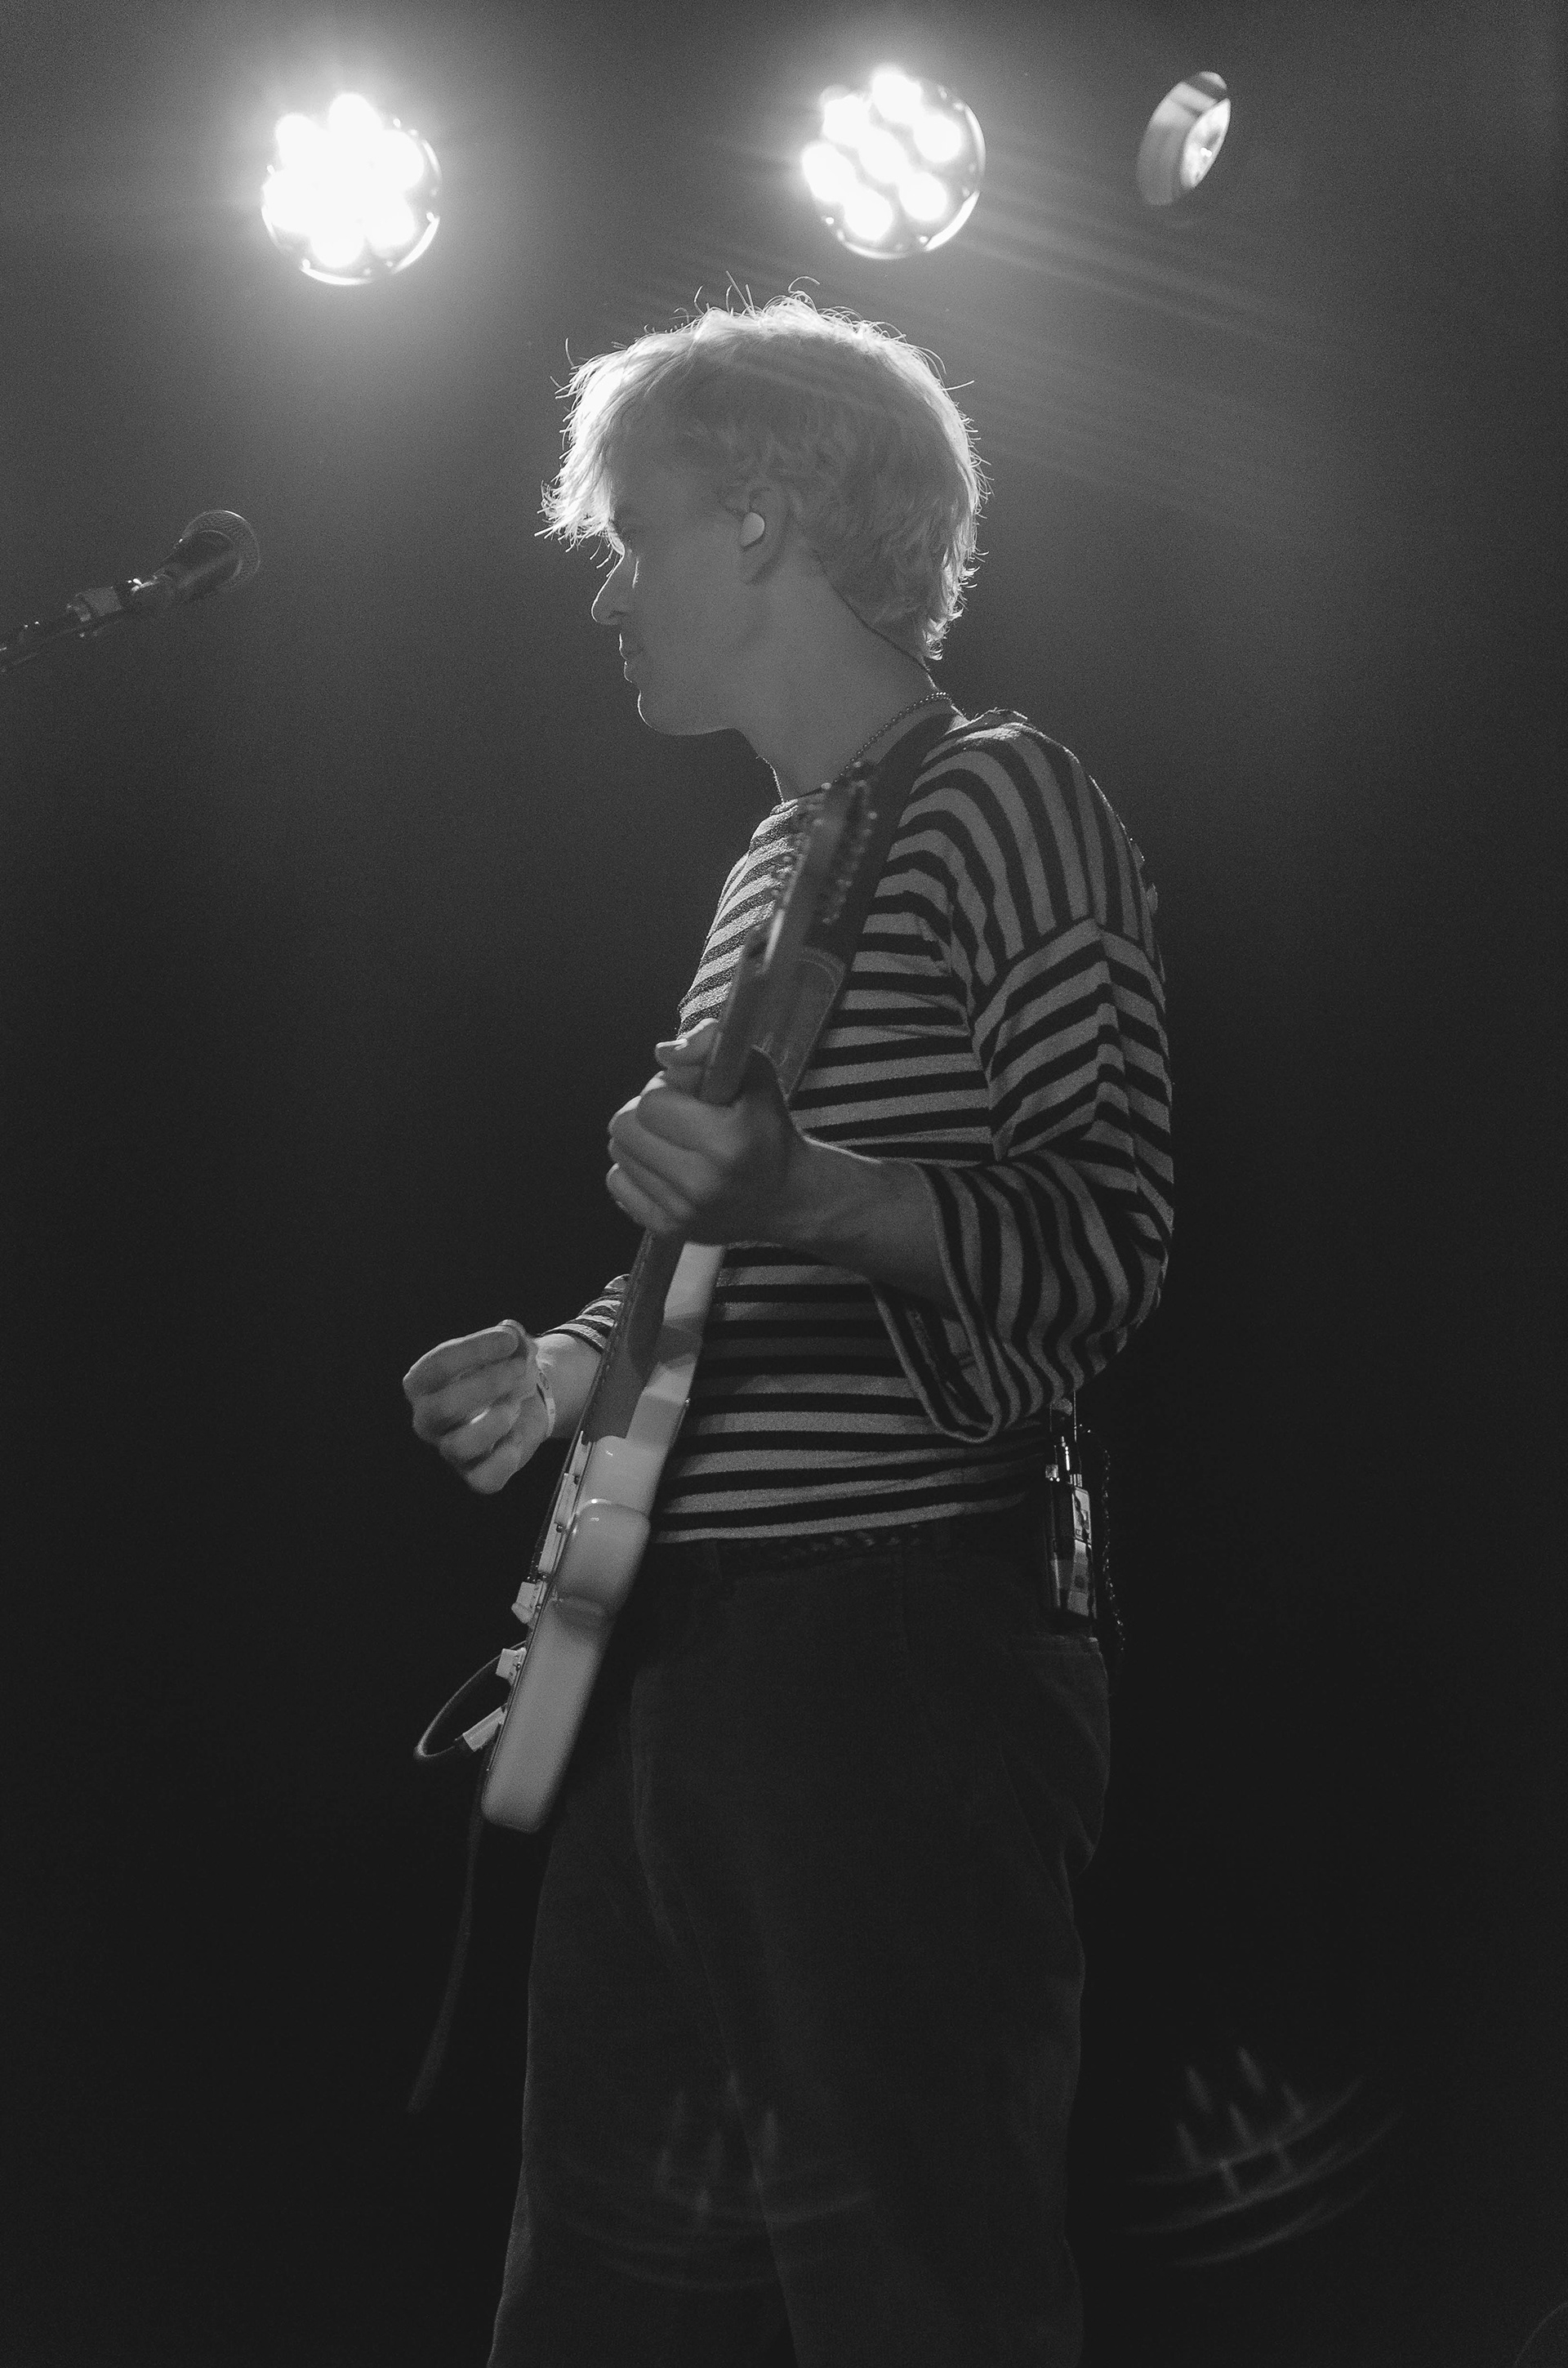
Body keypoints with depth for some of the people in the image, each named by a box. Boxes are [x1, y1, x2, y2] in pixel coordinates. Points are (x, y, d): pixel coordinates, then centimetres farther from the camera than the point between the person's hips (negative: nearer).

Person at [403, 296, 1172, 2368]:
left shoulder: (1002, 806, -9)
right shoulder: (780, 854, 18)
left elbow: (1109, 1247, -17)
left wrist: (801, 1196, -30)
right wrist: (584, 1364, 16)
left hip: (894, 1666, -9)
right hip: (672, 1648, 9)